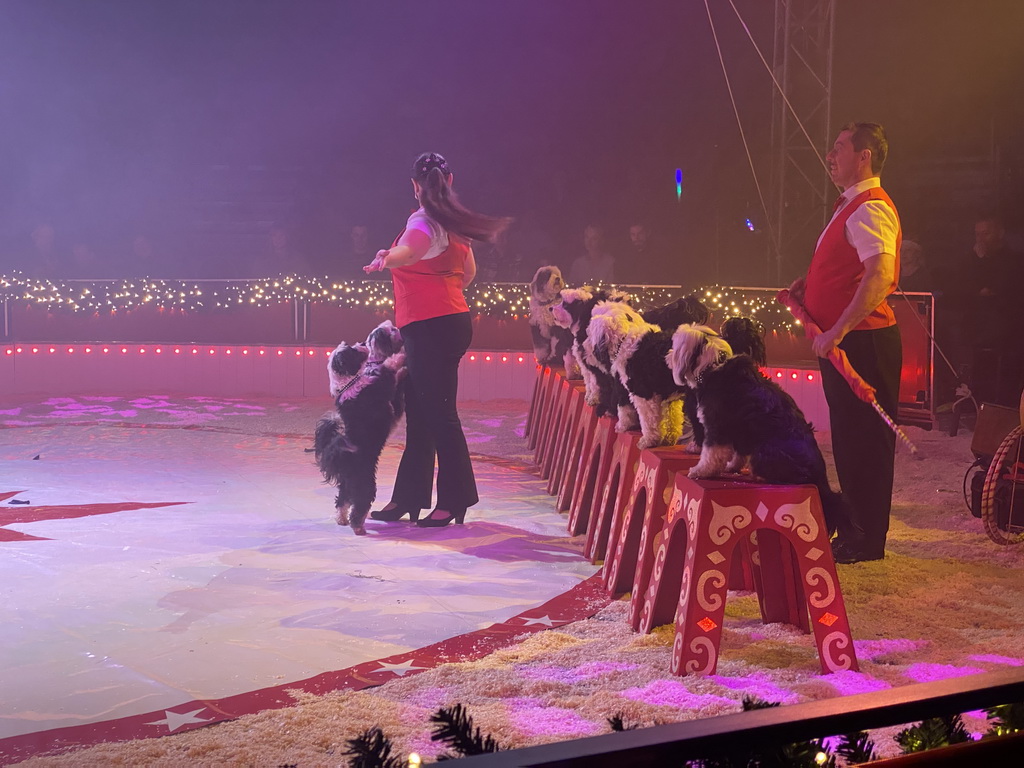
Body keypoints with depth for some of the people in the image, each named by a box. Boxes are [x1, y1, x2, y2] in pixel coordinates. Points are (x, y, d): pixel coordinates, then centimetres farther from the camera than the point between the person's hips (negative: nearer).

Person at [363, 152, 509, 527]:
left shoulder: (423, 220, -12)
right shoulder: (453, 222, 14)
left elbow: (409, 249, -36)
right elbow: (469, 272, 26)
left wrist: (388, 257, -56)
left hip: (430, 326, -9)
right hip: (451, 320, 9)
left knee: (438, 412, -6)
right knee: (419, 412, 12)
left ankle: (454, 500, -1)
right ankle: (407, 497, 18)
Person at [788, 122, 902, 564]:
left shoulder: (870, 209, -16)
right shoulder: (850, 206, 17)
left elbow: (879, 276, -29)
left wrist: (837, 331, -31)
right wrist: (807, 285, 12)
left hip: (863, 342, -11)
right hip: (840, 342, 11)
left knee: (864, 441, -2)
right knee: (848, 439, 18)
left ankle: (865, 541, 7)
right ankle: (852, 525, 30)